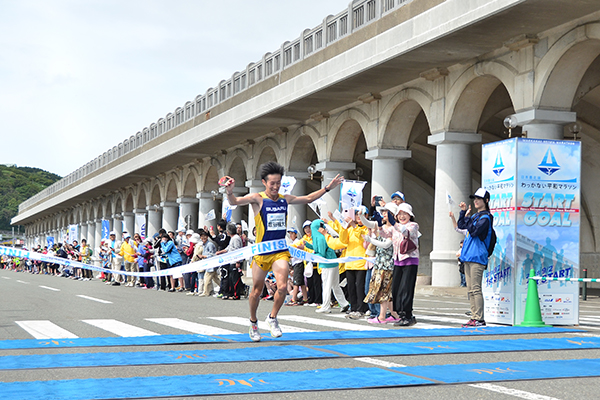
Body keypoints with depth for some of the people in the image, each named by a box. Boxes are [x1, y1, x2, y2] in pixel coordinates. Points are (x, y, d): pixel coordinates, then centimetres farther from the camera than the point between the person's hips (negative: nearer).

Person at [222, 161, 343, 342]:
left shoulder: (285, 199, 6)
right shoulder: (257, 199, -7)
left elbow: (307, 199, 21)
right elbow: (234, 202, -20)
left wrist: (327, 188, 19)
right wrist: (229, 191, -41)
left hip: (280, 251, 3)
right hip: (261, 252, -2)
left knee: (282, 287, -16)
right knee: (257, 290, 8)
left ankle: (272, 317, 8)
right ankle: (253, 322, 32)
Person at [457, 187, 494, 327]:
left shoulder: (485, 217, -8)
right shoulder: (475, 216, 19)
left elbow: (474, 231, -18)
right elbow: (461, 225, 26)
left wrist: (467, 217, -12)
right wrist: (463, 211, 15)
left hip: (477, 257, -9)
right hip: (468, 257, 9)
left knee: (476, 289, -10)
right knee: (470, 290, 8)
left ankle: (479, 319, -9)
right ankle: (474, 317, 11)